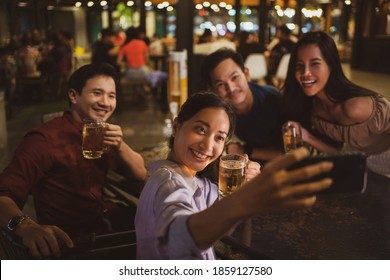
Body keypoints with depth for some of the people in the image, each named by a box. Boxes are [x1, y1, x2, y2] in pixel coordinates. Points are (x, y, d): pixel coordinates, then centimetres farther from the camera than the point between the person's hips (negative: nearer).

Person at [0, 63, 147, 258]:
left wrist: (120, 146, -11)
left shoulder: (103, 133, 9)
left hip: (111, 226, 8)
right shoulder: (45, 139, -13)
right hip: (72, 241, -7)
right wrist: (26, 227, -45)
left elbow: (141, 174, 9)